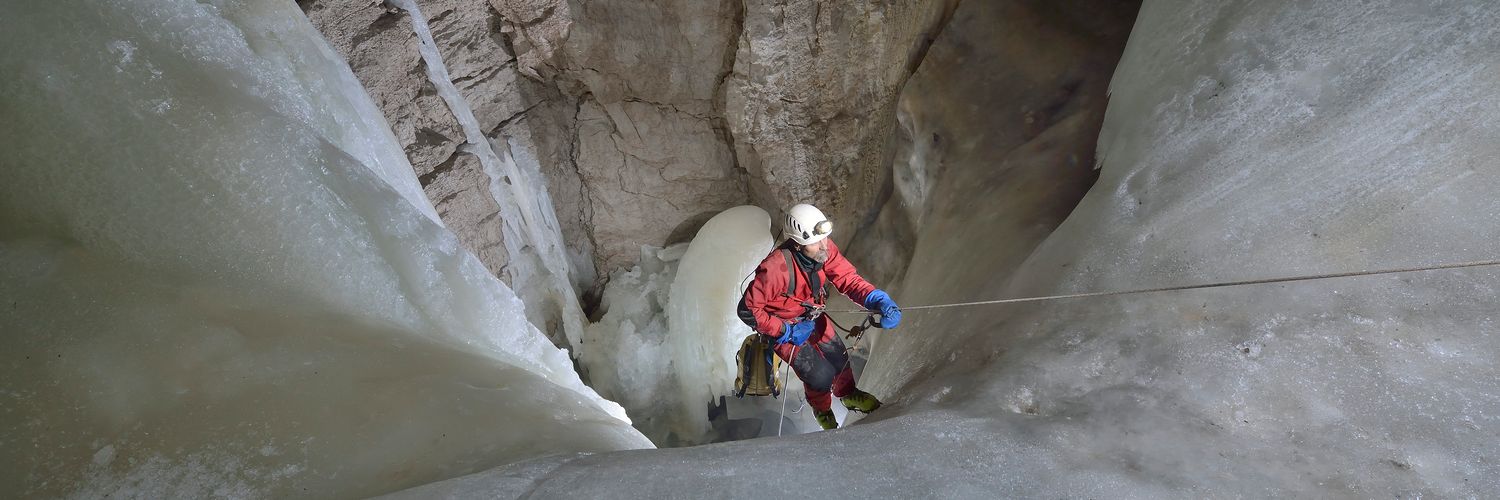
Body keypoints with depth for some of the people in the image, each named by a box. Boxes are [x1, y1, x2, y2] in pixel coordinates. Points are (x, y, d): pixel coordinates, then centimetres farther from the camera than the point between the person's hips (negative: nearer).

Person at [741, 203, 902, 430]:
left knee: (839, 356, 7)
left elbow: (848, 279, -18)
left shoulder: (824, 249, -23)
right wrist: (786, 332, -25)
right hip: (783, 326, -5)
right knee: (821, 375, -9)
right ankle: (821, 409, 28)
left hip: (812, 316, 5)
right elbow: (750, 307, -27)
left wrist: (878, 300, -35)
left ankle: (848, 394, 42)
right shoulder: (775, 268, -38)